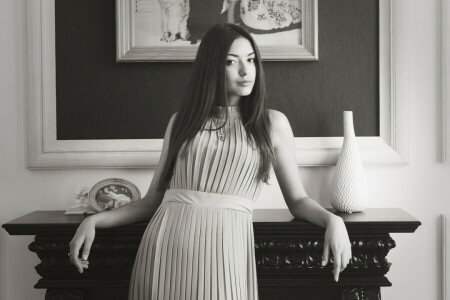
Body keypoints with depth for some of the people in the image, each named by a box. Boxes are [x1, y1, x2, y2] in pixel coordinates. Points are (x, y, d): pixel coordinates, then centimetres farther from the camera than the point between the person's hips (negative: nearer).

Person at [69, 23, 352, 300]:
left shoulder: (273, 123, 9)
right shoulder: (182, 121, 13)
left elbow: (298, 199, 9)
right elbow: (153, 199, 14)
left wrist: (332, 219, -10)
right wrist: (94, 220, 3)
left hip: (225, 240, -1)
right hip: (164, 242, 2)